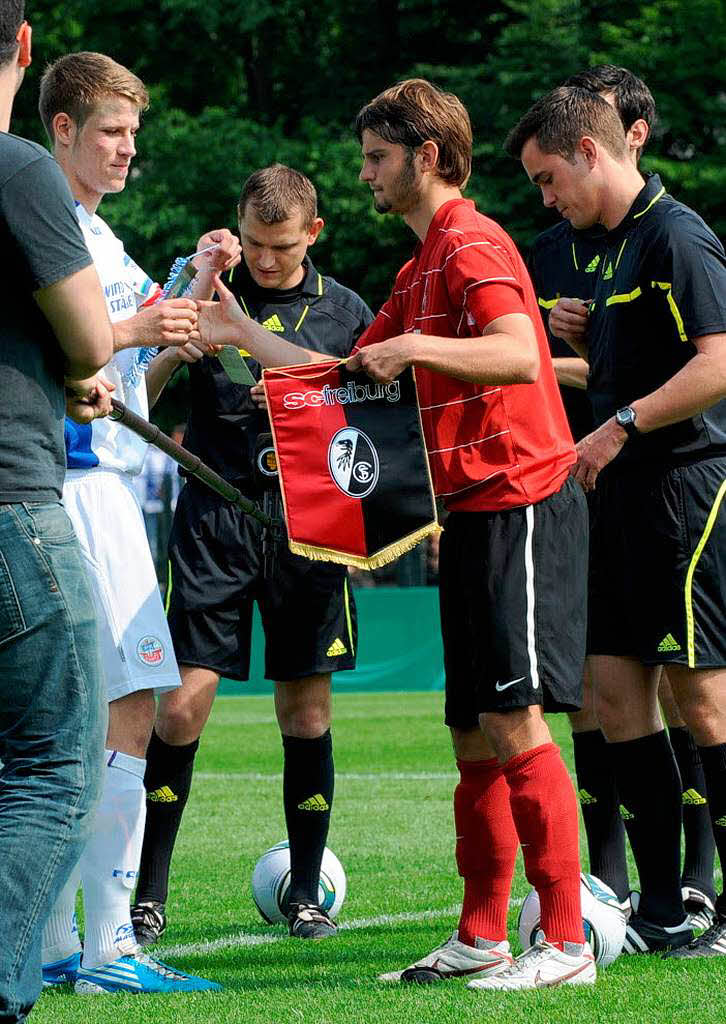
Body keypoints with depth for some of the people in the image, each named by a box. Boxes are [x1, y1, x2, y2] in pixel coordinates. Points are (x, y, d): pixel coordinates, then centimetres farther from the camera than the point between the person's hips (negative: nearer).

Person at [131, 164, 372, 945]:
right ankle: (148, 897, 0)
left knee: (306, 708, 5)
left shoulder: (345, 312, 8)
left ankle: (305, 891, 16)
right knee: (183, 701, -8)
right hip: (215, 518, -1)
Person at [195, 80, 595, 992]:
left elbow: (520, 353, -26)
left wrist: (415, 347, -31)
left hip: (518, 503, -10)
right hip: (473, 515, 10)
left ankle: (566, 942, -13)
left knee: (513, 719, -13)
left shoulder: (470, 244, -10)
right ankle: (480, 939, 16)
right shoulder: (423, 266, 21)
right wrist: (243, 334, 28)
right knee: (474, 735, 11)